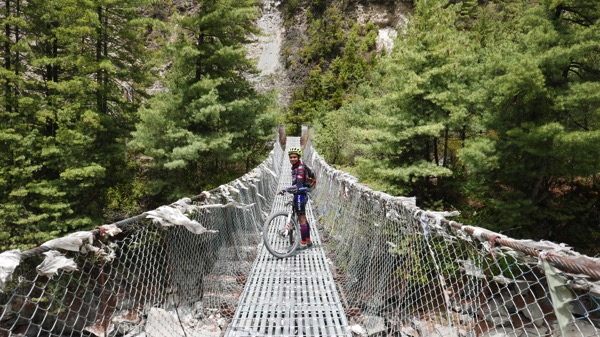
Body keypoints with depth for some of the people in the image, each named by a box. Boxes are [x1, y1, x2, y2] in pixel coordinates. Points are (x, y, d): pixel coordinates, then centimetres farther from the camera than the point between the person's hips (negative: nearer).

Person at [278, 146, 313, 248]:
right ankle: (308, 241, 26)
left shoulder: (300, 168, -17)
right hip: (298, 195, 10)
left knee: (302, 219, -3)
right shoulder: (295, 167, 13)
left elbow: (299, 185, -25)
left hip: (300, 196, -10)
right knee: (303, 219, 17)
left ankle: (303, 243, 4)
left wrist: (285, 189, -29)